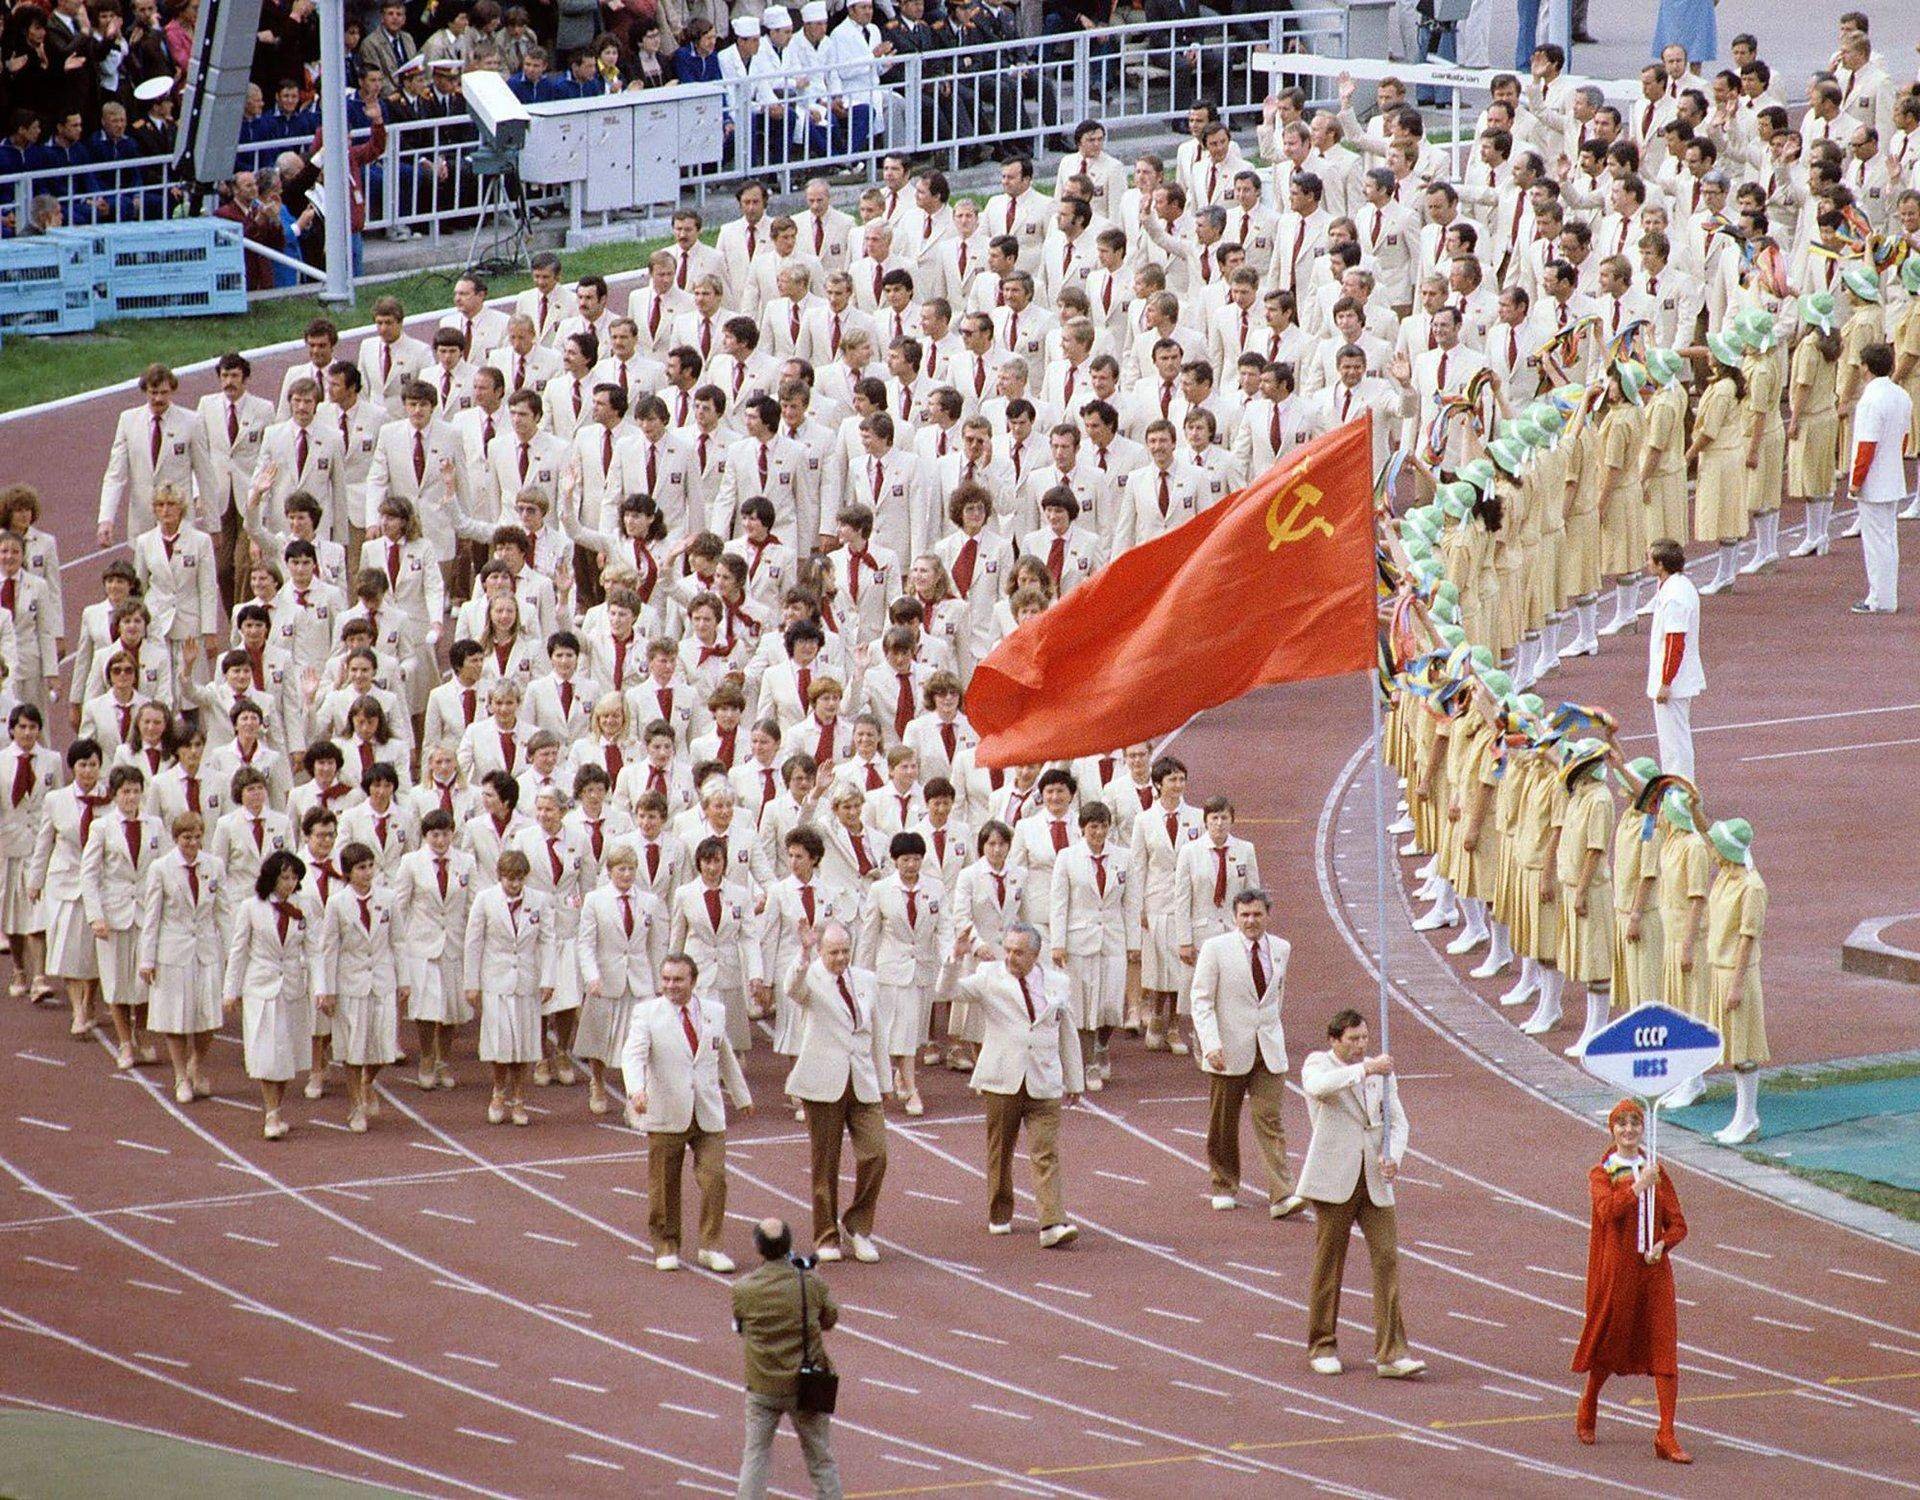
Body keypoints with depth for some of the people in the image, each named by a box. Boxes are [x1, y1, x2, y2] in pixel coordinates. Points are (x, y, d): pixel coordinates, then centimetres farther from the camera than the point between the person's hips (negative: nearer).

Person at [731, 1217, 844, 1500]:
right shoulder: (813, 1285, -12)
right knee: (821, 1461, 13)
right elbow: (830, 1318, 6)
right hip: (806, 1388, 0)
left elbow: (739, 1328, 3)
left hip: (762, 1386, 0)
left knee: (755, 1458, 13)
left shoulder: (743, 1289, -13)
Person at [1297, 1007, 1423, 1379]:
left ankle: (1391, 1354, -8)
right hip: (1334, 1179, -4)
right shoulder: (1317, 1064, -1)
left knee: (1387, 1258, -6)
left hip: (1374, 1181, 4)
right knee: (1328, 1263, 2)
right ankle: (1322, 1348, 17)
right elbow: (1318, 1086, -25)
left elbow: (1397, 1121, 10)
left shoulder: (1381, 1072, 14)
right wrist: (1365, 1070, -31)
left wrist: (1392, 1156, -9)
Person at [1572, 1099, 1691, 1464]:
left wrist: (1662, 1245, -12)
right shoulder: (1600, 1175, 1)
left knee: (1664, 1348, -7)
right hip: (1616, 1269, -2)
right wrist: (1639, 1185, -21)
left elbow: (1678, 1224, 7)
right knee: (1609, 1340, 9)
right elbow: (1608, 1210, -19)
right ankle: (1588, 1410, 37)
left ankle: (1666, 1435, -9)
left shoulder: (1656, 1173, 9)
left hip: (1653, 1269, 2)